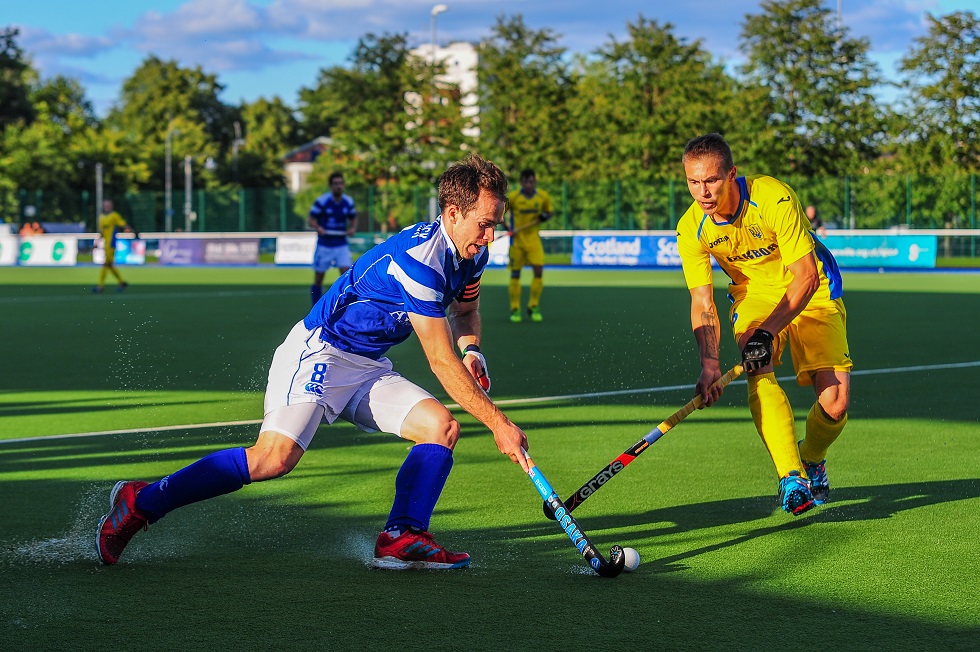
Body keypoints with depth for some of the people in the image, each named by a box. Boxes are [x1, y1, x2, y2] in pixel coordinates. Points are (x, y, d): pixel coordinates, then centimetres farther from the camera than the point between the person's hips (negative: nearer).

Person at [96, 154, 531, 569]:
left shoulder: (472, 253, 2)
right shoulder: (418, 260, -26)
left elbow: (466, 309, 27)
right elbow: (441, 363, -24)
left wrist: (472, 351, 5)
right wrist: (498, 423, -20)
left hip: (368, 369, 9)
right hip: (320, 352, -9)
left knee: (442, 426, -10)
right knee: (274, 458, -24)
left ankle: (401, 539, -5)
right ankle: (140, 502, -13)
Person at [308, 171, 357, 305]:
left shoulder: (348, 202, 0)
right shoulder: (321, 201, -10)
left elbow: (353, 218, 15)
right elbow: (312, 220, -6)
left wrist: (352, 228, -6)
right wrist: (318, 228, -26)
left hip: (341, 245, 2)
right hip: (324, 245, -2)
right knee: (318, 278, 4)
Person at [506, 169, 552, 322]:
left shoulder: (543, 197, -2)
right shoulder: (513, 197, -10)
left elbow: (548, 211, 15)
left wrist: (545, 216, -9)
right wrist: (508, 229, -12)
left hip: (534, 239, 2)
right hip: (517, 240, -2)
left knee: (539, 271, -9)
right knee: (515, 274, 1)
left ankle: (533, 307, 7)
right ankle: (515, 309, 10)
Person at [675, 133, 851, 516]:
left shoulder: (774, 198, -30)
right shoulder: (691, 229, -17)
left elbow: (806, 276, -28)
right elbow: (702, 302, -15)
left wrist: (768, 331, -37)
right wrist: (709, 362, -30)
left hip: (811, 292, -2)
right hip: (753, 294, 2)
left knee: (835, 402, -13)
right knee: (759, 373, -29)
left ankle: (811, 461, 19)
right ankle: (791, 477, -30)